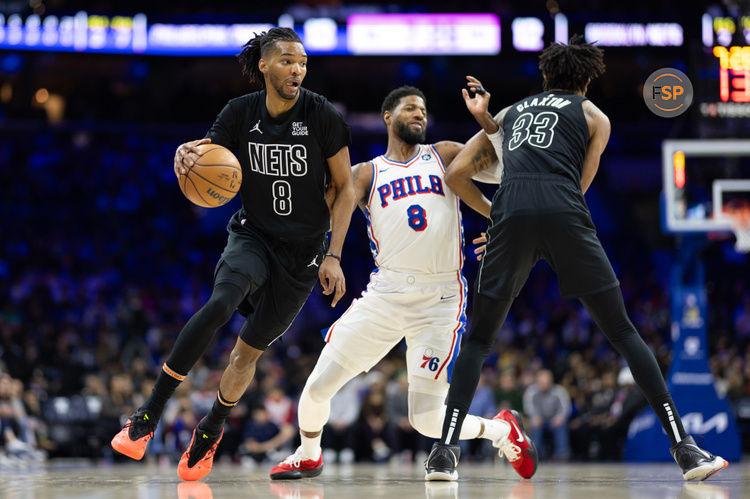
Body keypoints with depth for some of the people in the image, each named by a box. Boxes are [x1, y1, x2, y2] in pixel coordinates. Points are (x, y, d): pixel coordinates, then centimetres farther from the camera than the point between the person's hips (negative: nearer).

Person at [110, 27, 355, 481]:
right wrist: (187, 155, -24)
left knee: (250, 349, 5)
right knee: (219, 305, -30)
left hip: (303, 252, 0)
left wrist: (333, 256, -11)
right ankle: (149, 415, -24)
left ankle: (211, 431, 33)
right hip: (253, 235, 0)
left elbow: (345, 188, -5)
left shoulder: (323, 116, -11)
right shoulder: (241, 113, -6)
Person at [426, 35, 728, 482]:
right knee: (623, 332, 5)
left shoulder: (508, 113, 32)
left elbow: (456, 173, 28)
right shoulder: (594, 117, 24)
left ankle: (445, 449, -1)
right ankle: (683, 446, -1)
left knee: (479, 339, 14)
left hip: (511, 211, 2)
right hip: (565, 215, -2)